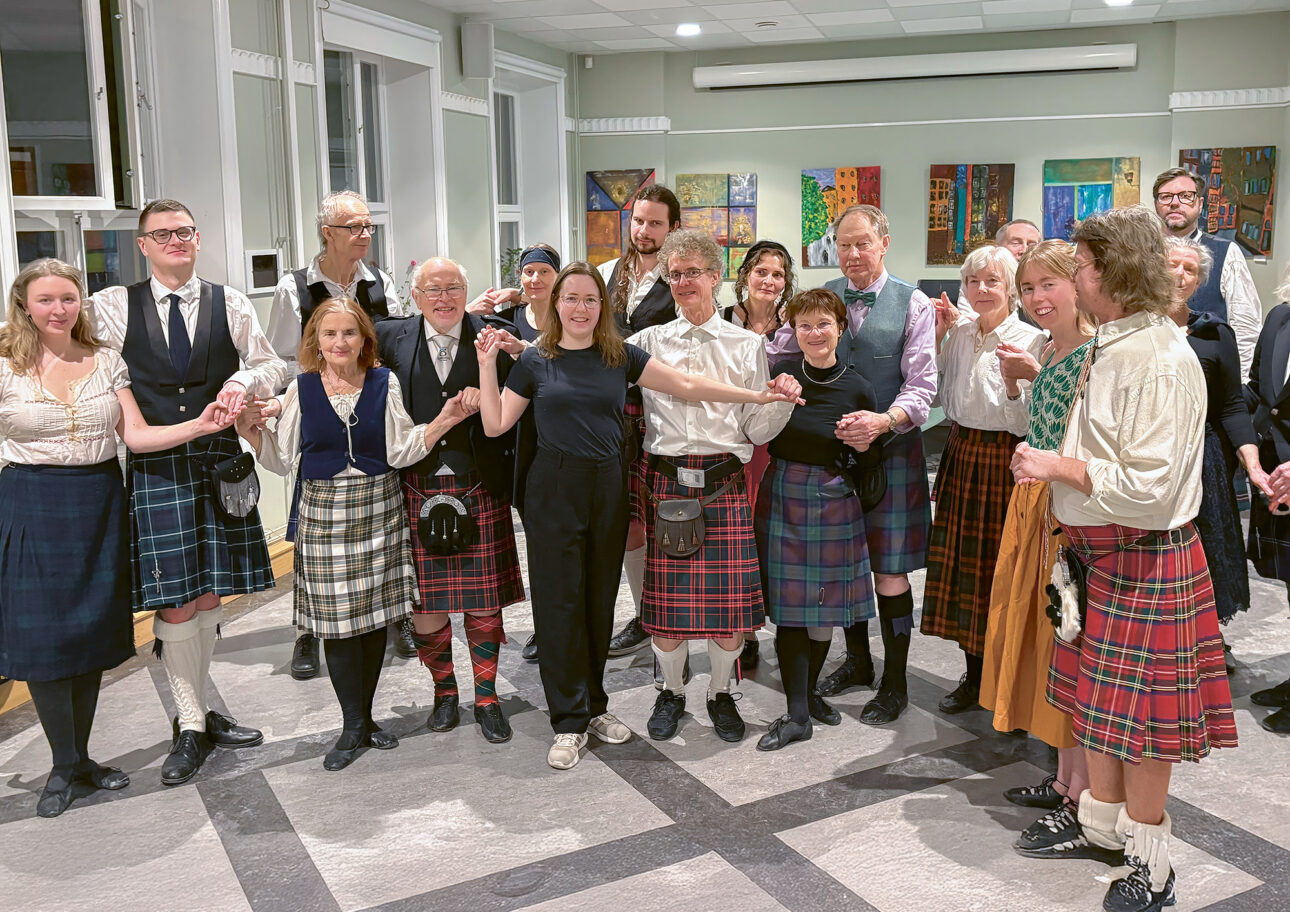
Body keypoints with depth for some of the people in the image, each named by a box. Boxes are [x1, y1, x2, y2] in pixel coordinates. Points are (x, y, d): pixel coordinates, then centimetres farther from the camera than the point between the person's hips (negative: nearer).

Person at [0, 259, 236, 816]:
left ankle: (80, 759, 23)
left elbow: (137, 436, -1)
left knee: (93, 632, 8)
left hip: (99, 506, 3)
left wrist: (202, 425, -14)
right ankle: (64, 765, 16)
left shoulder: (105, 361, 6)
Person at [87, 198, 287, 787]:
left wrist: (244, 379, -9)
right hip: (154, 469, -2)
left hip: (219, 463, 2)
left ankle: (197, 712, 27)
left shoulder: (230, 306, 8)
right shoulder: (112, 308, 3)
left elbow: (274, 368, 10)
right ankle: (192, 727, 12)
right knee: (174, 605, -3)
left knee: (209, 595, 10)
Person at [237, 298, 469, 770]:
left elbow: (400, 450, -2)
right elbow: (284, 459, 6)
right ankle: (353, 724, 12)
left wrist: (443, 421, -13)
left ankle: (364, 717, 21)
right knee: (337, 618, -1)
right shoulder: (302, 389, 3)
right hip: (324, 511, -1)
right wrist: (252, 432, -8)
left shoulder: (383, 383, 3)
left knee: (376, 614, 6)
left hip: (379, 508, 1)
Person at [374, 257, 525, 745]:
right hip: (419, 491, 1)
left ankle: (486, 696, 25)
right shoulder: (392, 338, 4)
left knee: (483, 600, 6)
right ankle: (444, 690, 29)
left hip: (479, 490, -1)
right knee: (425, 601, 6)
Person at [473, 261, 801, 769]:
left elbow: (686, 386, 2)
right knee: (560, 602, 1)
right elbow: (495, 424, 1)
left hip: (608, 488, 2)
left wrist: (756, 394, -3)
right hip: (554, 489, -2)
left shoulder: (620, 357, 5)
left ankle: (594, 705, 26)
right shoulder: (536, 361, 2)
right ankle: (569, 722, 11)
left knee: (600, 601, 9)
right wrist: (487, 364, -5)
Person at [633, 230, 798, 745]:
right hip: (666, 482, 0)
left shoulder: (747, 345, 8)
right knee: (666, 599, 3)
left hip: (724, 483, 0)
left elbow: (756, 430, 6)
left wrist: (781, 399, -13)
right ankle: (672, 692, 27)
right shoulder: (649, 342, 10)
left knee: (731, 598, 0)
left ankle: (720, 694, 24)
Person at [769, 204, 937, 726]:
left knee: (889, 569, 1)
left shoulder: (913, 306, -2)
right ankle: (858, 661, 35)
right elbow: (776, 356, 3)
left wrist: (881, 421, -25)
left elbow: (921, 386, -7)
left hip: (890, 448, -3)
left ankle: (894, 684, 16)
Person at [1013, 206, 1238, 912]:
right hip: (1097, 545, 9)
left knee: (1136, 707, 2)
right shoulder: (1113, 346, 9)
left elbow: (1149, 484, -26)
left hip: (1143, 556, -9)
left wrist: (1058, 468, -19)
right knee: (1094, 690, 17)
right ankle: (1102, 827, 35)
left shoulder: (1157, 358, -22)